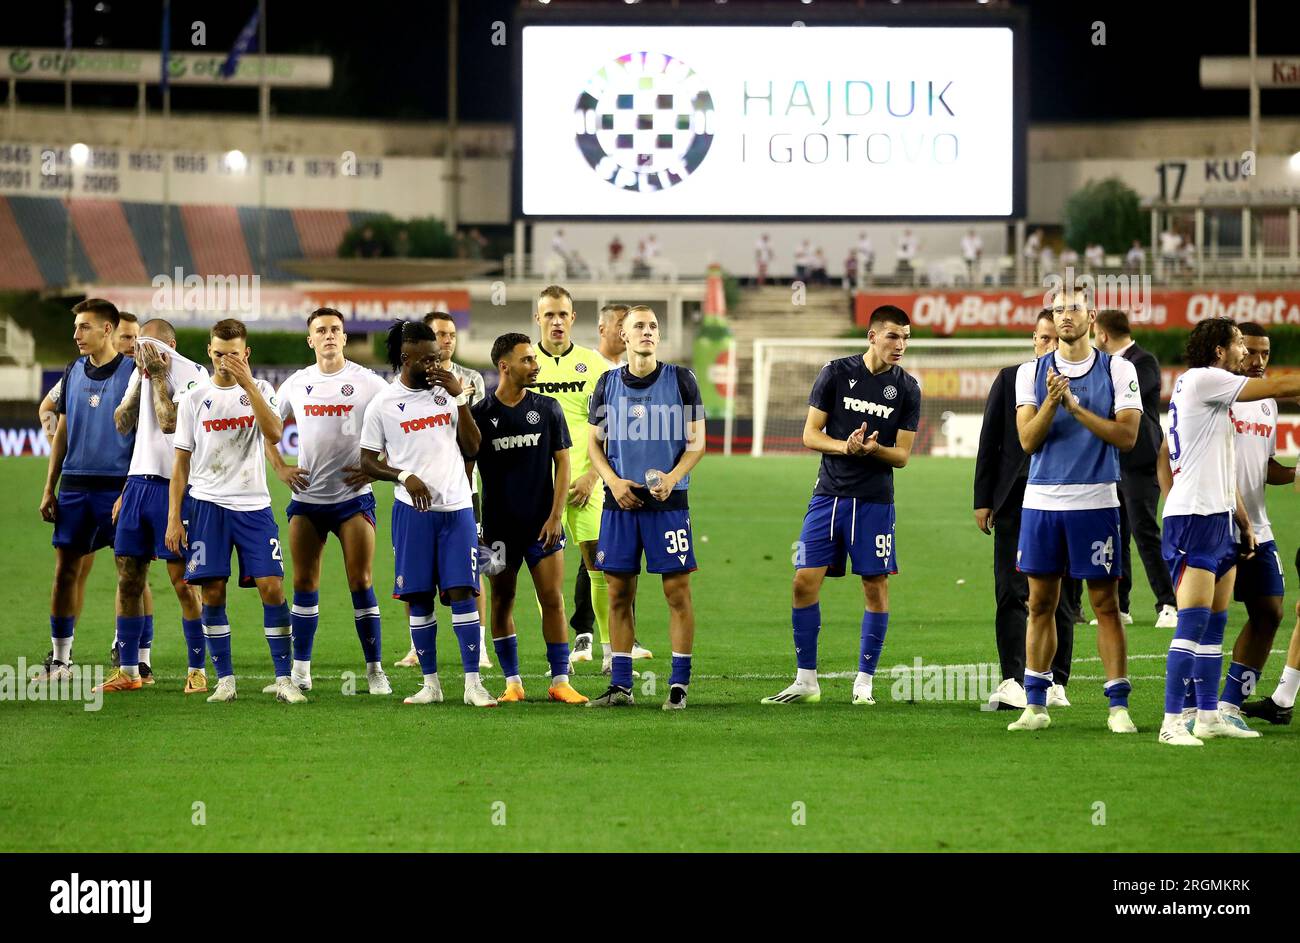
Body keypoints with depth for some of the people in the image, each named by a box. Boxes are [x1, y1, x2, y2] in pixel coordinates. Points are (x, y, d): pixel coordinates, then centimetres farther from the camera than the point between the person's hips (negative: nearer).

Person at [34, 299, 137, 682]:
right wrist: (49, 488, 10)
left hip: (118, 487, -5)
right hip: (74, 485, 5)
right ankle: (60, 658, 13)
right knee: (66, 568, 5)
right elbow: (62, 432, 16)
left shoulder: (133, 372, -5)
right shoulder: (74, 372, 11)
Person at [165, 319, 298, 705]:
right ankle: (225, 680, 6)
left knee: (272, 587, -8)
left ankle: (284, 679, -2)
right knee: (213, 593, -2)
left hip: (254, 506, -1)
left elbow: (274, 433, -16)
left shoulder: (260, 390, 4)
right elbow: (181, 463, 8)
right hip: (207, 505, 1)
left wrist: (247, 383, -20)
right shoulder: (194, 399, 5)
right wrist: (174, 518, 1)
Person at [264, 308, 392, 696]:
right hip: (306, 497, 3)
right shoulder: (296, 384, 8)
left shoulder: (368, 383, -3)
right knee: (304, 584, 5)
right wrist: (280, 468, 8)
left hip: (353, 495, -3)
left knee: (360, 582, -6)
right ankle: (300, 669, 12)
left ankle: (375, 670, 0)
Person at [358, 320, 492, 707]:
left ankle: (473, 684, -4)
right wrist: (404, 476, -12)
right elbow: (367, 462, 4)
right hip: (412, 511, -1)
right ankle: (430, 683, 11)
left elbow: (472, 448, 4)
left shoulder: (446, 392, 7)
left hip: (457, 507, 1)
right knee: (419, 597, 2)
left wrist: (459, 398, -5)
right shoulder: (383, 404, 0)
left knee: (462, 592, -5)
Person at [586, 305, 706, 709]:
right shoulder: (608, 383, 7)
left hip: (668, 502, -2)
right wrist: (613, 481, -5)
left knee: (678, 591, -4)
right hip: (620, 502, 2)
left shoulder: (681, 380, 1)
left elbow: (697, 441, 1)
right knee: (619, 593, 4)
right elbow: (594, 442, 12)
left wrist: (672, 478, -15)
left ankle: (679, 685, 2)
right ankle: (620, 685, 10)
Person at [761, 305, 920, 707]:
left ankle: (864, 682, 10)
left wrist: (872, 448, -19)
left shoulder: (906, 388, 2)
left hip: (874, 500, 0)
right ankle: (806, 681, 5)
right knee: (805, 581, -4)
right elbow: (810, 434, 1)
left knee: (876, 586, -1)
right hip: (829, 494, 0)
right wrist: (846, 447, -18)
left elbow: (902, 455, 2)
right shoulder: (836, 373, 1)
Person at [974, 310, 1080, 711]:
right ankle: (1013, 681, -11)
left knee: (1060, 599, 6)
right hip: (1015, 501, 0)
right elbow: (990, 441, 7)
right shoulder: (1010, 379, 7)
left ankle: (1055, 682, 15)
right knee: (1011, 594, -7)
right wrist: (983, 499, 3)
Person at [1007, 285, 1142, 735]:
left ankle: (1118, 705, 3)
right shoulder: (1031, 372, 7)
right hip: (1041, 500, 2)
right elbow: (1028, 440, -1)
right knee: (1040, 603, 6)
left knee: (1105, 604, -1)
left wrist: (1076, 406, -15)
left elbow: (1127, 435, -8)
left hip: (1095, 501, -2)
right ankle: (1035, 704, 13)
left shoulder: (1118, 369, 1)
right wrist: (1051, 401, -17)